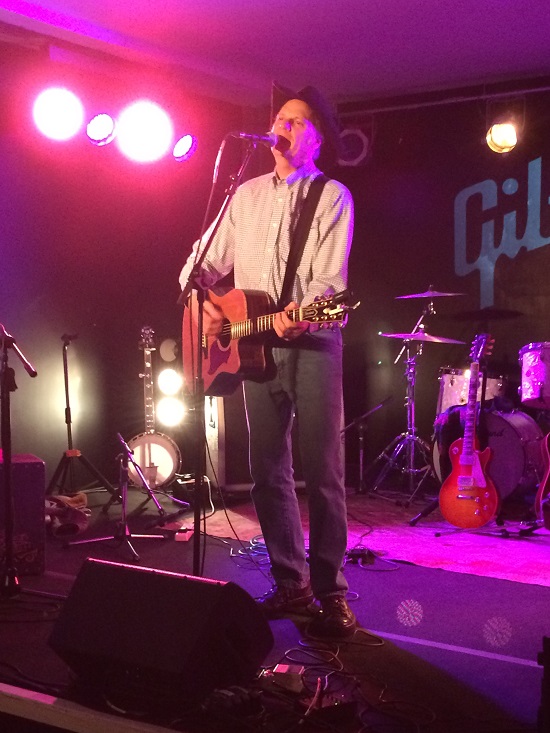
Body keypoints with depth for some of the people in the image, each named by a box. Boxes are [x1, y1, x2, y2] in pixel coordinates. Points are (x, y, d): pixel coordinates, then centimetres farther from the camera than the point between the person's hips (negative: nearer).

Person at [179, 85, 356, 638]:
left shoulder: (333, 197, 2)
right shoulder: (246, 196, 17)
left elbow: (332, 275, -10)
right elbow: (208, 262, 19)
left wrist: (302, 312, -28)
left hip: (312, 342, -5)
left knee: (323, 472, -5)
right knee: (267, 471, 6)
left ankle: (330, 591, 3)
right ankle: (290, 583, 17)